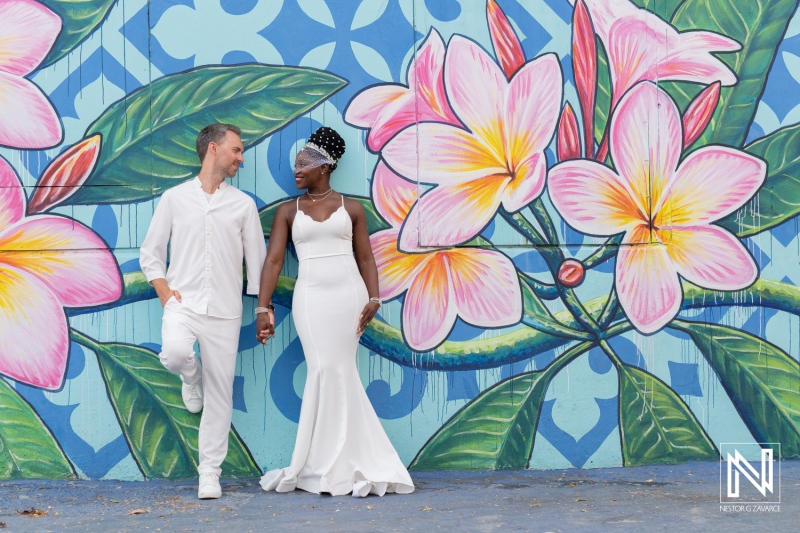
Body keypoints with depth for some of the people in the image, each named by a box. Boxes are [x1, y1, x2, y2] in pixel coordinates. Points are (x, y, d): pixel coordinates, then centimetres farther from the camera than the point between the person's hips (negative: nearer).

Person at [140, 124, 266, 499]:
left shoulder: (243, 205, 7)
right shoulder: (174, 199, 5)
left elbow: (257, 260, 9)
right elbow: (150, 253, 9)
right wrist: (164, 292, -5)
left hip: (224, 310, 1)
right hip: (183, 302, -1)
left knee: (219, 393, 1)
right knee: (175, 352, -32)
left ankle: (210, 472, 12)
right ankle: (191, 376, 5)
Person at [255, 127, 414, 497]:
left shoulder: (351, 209, 9)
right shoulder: (288, 211, 10)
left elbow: (366, 258, 8)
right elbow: (273, 260, 3)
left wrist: (373, 298, -6)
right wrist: (263, 307, -5)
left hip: (349, 295, 0)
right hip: (311, 297, 1)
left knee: (335, 372, -3)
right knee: (328, 372, -6)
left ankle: (326, 465, 6)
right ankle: (340, 465, 4)